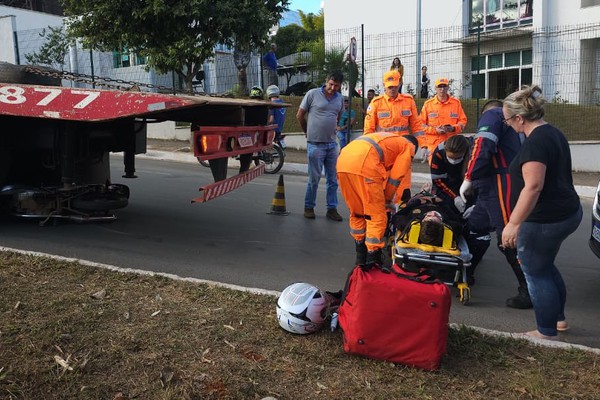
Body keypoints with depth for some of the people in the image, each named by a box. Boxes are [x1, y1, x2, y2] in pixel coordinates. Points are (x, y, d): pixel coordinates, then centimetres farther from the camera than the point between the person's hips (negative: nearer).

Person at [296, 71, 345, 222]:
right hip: (315, 144, -4)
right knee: (314, 179, 2)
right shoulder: (313, 94, -5)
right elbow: (300, 115, 3)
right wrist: (307, 132, 12)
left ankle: (332, 209, 17)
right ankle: (309, 207, 17)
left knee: (333, 179, 8)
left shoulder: (339, 98, 8)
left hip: (332, 144, 4)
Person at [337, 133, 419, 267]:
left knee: (356, 212, 20)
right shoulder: (408, 146, 19)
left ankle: (361, 256, 29)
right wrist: (388, 199, 22)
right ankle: (372, 260, 3)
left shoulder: (389, 139, 40)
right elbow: (397, 176, 11)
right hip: (364, 166, -8)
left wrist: (385, 199, 39)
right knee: (377, 216, 3)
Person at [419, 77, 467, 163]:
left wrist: (453, 128, -8)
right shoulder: (428, 104, 5)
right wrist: (435, 130, -9)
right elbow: (421, 124, 5)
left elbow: (463, 120, 12)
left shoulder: (456, 103, 9)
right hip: (433, 143, -1)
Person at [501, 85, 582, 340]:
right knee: (545, 266, 24)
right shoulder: (553, 133, 11)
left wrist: (513, 223, -27)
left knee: (536, 272, 5)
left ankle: (547, 332, 17)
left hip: (545, 220, -10)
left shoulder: (535, 142, -21)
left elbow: (533, 186, -28)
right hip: (567, 212, 10)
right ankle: (558, 318, 38)